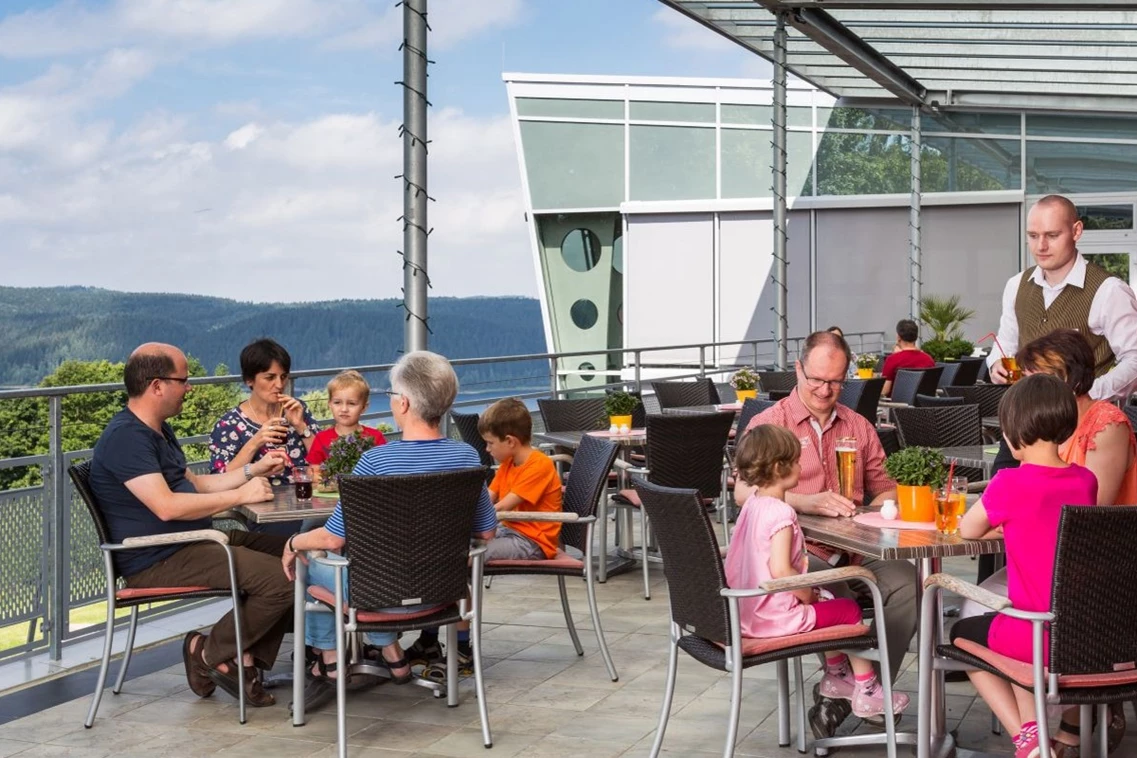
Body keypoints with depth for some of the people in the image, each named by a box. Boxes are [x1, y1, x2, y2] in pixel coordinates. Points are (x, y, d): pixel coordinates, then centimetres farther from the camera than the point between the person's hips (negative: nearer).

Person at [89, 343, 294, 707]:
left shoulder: (158, 430, 17)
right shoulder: (125, 437, -18)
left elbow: (194, 485, 25)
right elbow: (167, 506, -27)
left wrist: (253, 470, 14)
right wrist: (239, 495, -20)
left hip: (191, 544, 11)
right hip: (158, 562, -11)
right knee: (280, 578, -22)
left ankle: (247, 658, 2)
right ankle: (210, 652, -2)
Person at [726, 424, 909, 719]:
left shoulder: (752, 503, 7)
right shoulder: (781, 512, -22)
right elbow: (780, 570, -30)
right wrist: (808, 594, -13)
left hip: (746, 612, 10)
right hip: (776, 617, -9)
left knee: (828, 602, 29)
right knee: (850, 610, 8)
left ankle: (835, 674, 42)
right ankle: (866, 692, 18)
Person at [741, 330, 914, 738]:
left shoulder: (858, 426, 19)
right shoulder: (769, 424, 3)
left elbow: (884, 488, 23)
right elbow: (745, 490, -11)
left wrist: (886, 504, -3)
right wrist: (807, 502, -26)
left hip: (854, 550, 4)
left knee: (907, 580, -25)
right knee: (835, 594, -34)